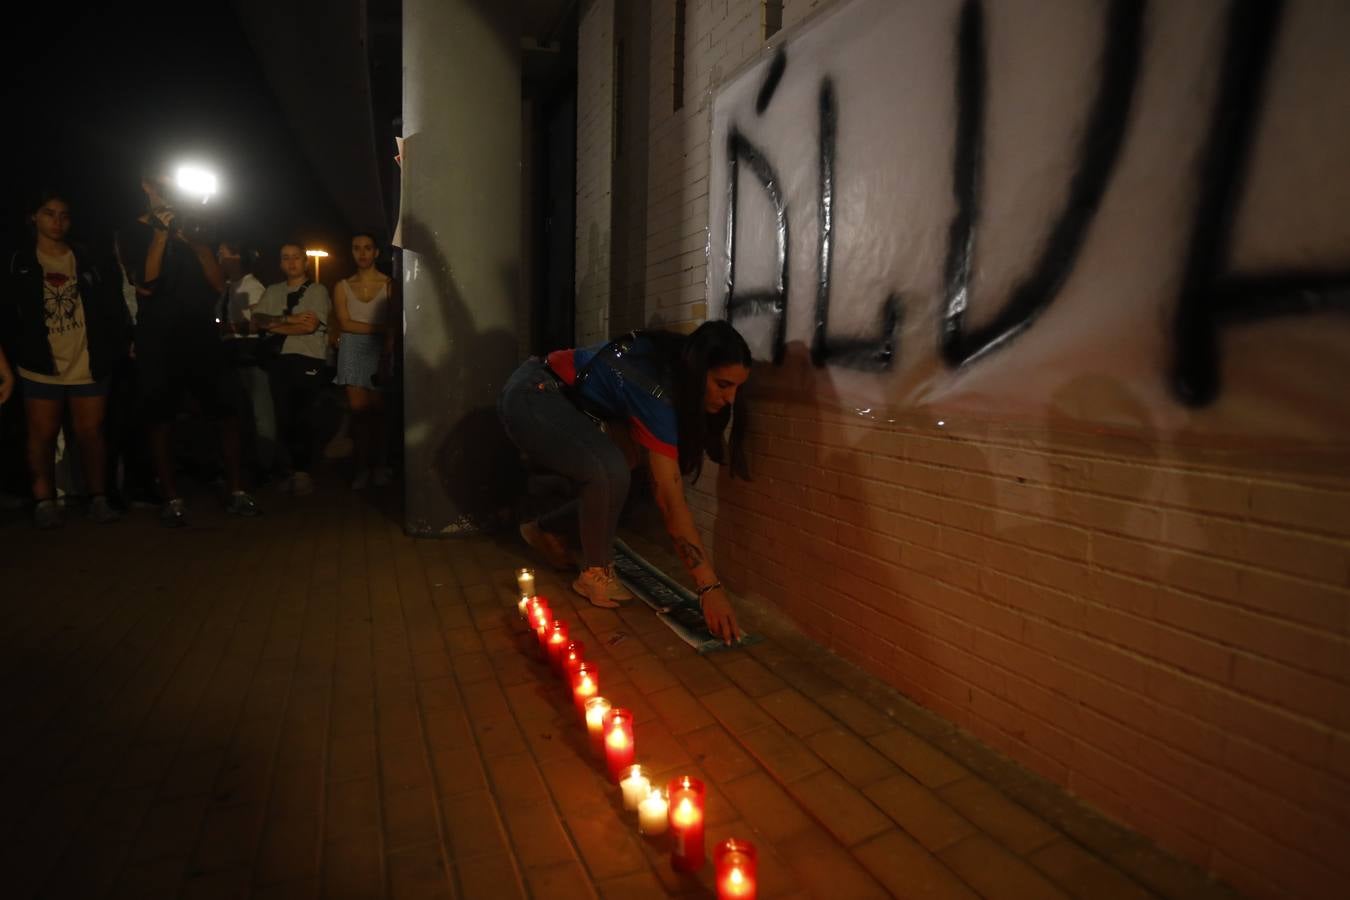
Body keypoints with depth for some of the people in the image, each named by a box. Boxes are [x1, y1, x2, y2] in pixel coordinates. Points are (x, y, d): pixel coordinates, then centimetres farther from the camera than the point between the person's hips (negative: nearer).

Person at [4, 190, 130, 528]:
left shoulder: (88, 262, 7)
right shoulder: (19, 262, 4)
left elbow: (113, 305, 5)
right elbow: (11, 314, 1)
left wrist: (116, 347, -2)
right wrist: (18, 357, -6)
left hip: (88, 366, 0)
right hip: (41, 368, 0)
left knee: (91, 433, 5)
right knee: (42, 436, 6)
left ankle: (98, 499, 12)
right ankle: (45, 502, 14)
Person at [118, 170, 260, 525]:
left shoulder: (190, 230, 16)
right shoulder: (132, 234, 6)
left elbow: (219, 283, 6)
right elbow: (145, 284, -10)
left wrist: (196, 243, -8)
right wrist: (161, 233, -10)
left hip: (201, 334, 3)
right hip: (157, 340, -2)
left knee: (229, 412, -4)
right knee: (160, 420, 0)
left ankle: (236, 492, 4)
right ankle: (171, 499, 7)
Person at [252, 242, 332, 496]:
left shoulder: (317, 290, 5)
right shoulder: (272, 291, 18)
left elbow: (310, 325, -8)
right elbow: (257, 320, 4)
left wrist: (275, 326, -2)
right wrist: (289, 319, -9)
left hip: (309, 360, -4)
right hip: (280, 360, 4)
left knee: (303, 418, -7)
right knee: (284, 418, 3)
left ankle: (302, 471, 5)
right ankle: (298, 470, 14)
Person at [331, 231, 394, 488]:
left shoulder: (388, 284, 1)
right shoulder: (343, 286, 9)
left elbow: (392, 328, -6)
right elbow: (345, 324, -3)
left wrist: (386, 356, -17)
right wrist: (379, 328, -12)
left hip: (380, 351, -2)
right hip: (353, 352, 2)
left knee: (378, 411, -4)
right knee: (358, 410, 1)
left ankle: (381, 466, 7)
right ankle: (362, 467, 8)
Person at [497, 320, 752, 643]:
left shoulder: (673, 368, -6)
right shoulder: (657, 391, -32)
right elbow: (672, 503, -33)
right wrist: (711, 588, -33)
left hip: (559, 399, 9)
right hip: (531, 397, -9)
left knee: (609, 484, 7)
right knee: (609, 473, -29)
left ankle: (542, 530, 30)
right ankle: (594, 573, -7)